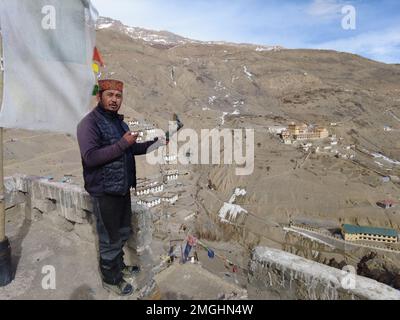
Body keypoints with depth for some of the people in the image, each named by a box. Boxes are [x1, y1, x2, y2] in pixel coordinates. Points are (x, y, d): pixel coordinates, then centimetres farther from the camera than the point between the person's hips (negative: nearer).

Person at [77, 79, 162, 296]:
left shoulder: (118, 120, 11)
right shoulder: (89, 123, -15)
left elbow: (129, 149, 18)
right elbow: (90, 157, -27)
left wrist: (153, 143, 5)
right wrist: (123, 143, -25)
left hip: (123, 188, 8)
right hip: (104, 191, -8)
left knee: (123, 233, 22)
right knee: (110, 239, 8)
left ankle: (119, 266, 45)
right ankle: (110, 279, 30)